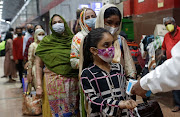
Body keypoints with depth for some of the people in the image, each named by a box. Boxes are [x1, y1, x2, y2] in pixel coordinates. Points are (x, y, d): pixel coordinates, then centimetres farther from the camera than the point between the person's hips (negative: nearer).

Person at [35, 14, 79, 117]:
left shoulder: (72, 39, 7)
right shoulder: (46, 42, 1)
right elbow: (39, 65, 0)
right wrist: (39, 86, -7)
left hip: (73, 83, 2)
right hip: (53, 82, -2)